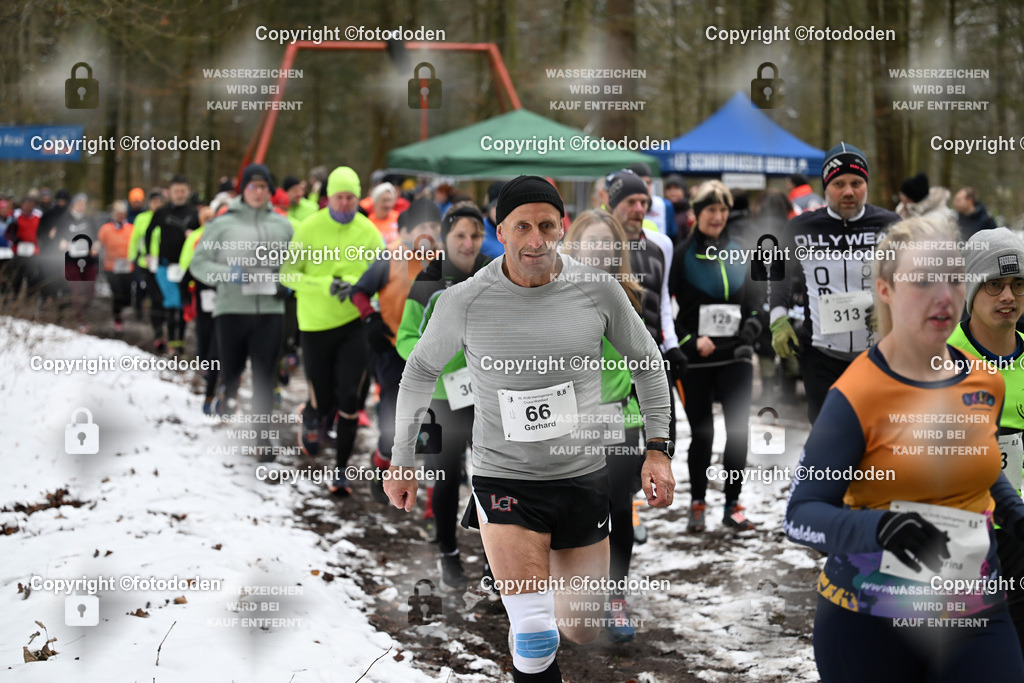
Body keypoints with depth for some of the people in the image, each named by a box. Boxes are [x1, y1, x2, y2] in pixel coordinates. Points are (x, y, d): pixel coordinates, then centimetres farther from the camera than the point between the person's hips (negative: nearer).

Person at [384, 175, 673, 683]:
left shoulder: (598, 289, -7)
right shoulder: (464, 302, -10)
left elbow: (647, 363, 9)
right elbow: (419, 373, 7)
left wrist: (657, 448, 1)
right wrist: (401, 462, 12)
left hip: (583, 477, 3)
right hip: (503, 481, -2)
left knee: (582, 634, 13)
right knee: (535, 638, -16)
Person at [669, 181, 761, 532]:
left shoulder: (741, 251, 8)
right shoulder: (682, 254, -1)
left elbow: (756, 300, 13)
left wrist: (749, 333, -4)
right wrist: (690, 341, -12)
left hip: (735, 357, 2)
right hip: (695, 359, -2)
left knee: (738, 430, -3)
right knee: (702, 434, 4)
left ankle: (732, 504, 8)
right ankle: (697, 503, 19)